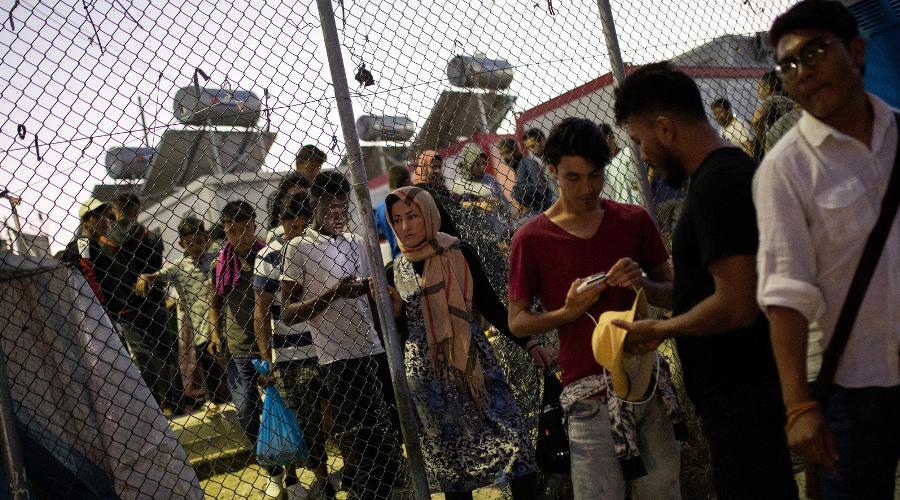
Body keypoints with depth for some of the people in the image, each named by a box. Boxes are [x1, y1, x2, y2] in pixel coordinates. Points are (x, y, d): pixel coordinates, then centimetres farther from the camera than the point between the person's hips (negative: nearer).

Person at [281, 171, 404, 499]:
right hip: (339, 358, -6)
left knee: (389, 434, 11)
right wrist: (334, 293, -19)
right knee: (359, 442, 0)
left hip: (375, 350, 6)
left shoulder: (356, 242, 13)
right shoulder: (300, 247, -4)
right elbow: (288, 314, -7)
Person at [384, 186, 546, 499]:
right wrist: (390, 308, -9)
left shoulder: (459, 255, -2)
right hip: (428, 376, 2)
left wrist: (528, 344, -5)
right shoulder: (395, 271, 5)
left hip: (474, 364, -1)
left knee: (510, 440, -10)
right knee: (447, 456, 6)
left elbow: (491, 307, 1)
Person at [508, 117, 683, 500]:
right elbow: (517, 322, 3)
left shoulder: (634, 221, 7)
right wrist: (568, 312, -15)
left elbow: (672, 294, 12)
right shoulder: (531, 239, -1)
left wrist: (642, 284, -10)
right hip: (589, 393, -3)